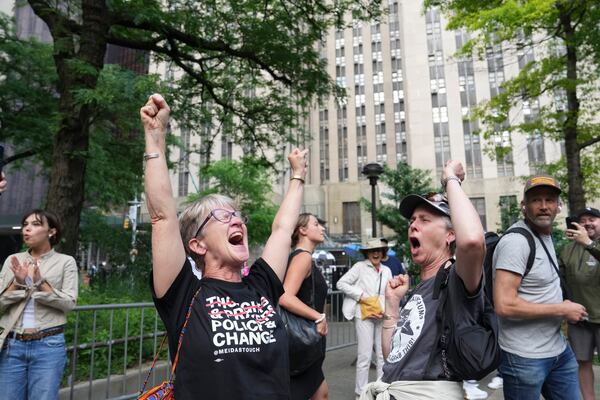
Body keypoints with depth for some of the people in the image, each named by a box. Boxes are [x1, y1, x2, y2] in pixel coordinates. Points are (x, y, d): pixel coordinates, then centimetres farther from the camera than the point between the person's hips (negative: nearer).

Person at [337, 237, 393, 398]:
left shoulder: (387, 270, 9)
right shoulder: (360, 266, -5)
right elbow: (341, 283, -7)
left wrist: (385, 311, -6)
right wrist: (360, 295, -12)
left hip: (382, 316, 5)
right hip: (364, 315, -4)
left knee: (383, 354, 13)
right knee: (365, 355, 0)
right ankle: (361, 391, 15)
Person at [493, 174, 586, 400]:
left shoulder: (546, 235, 9)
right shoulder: (516, 241, -21)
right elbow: (504, 305, -28)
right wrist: (562, 310, -18)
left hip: (559, 348, 9)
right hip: (524, 358, -8)